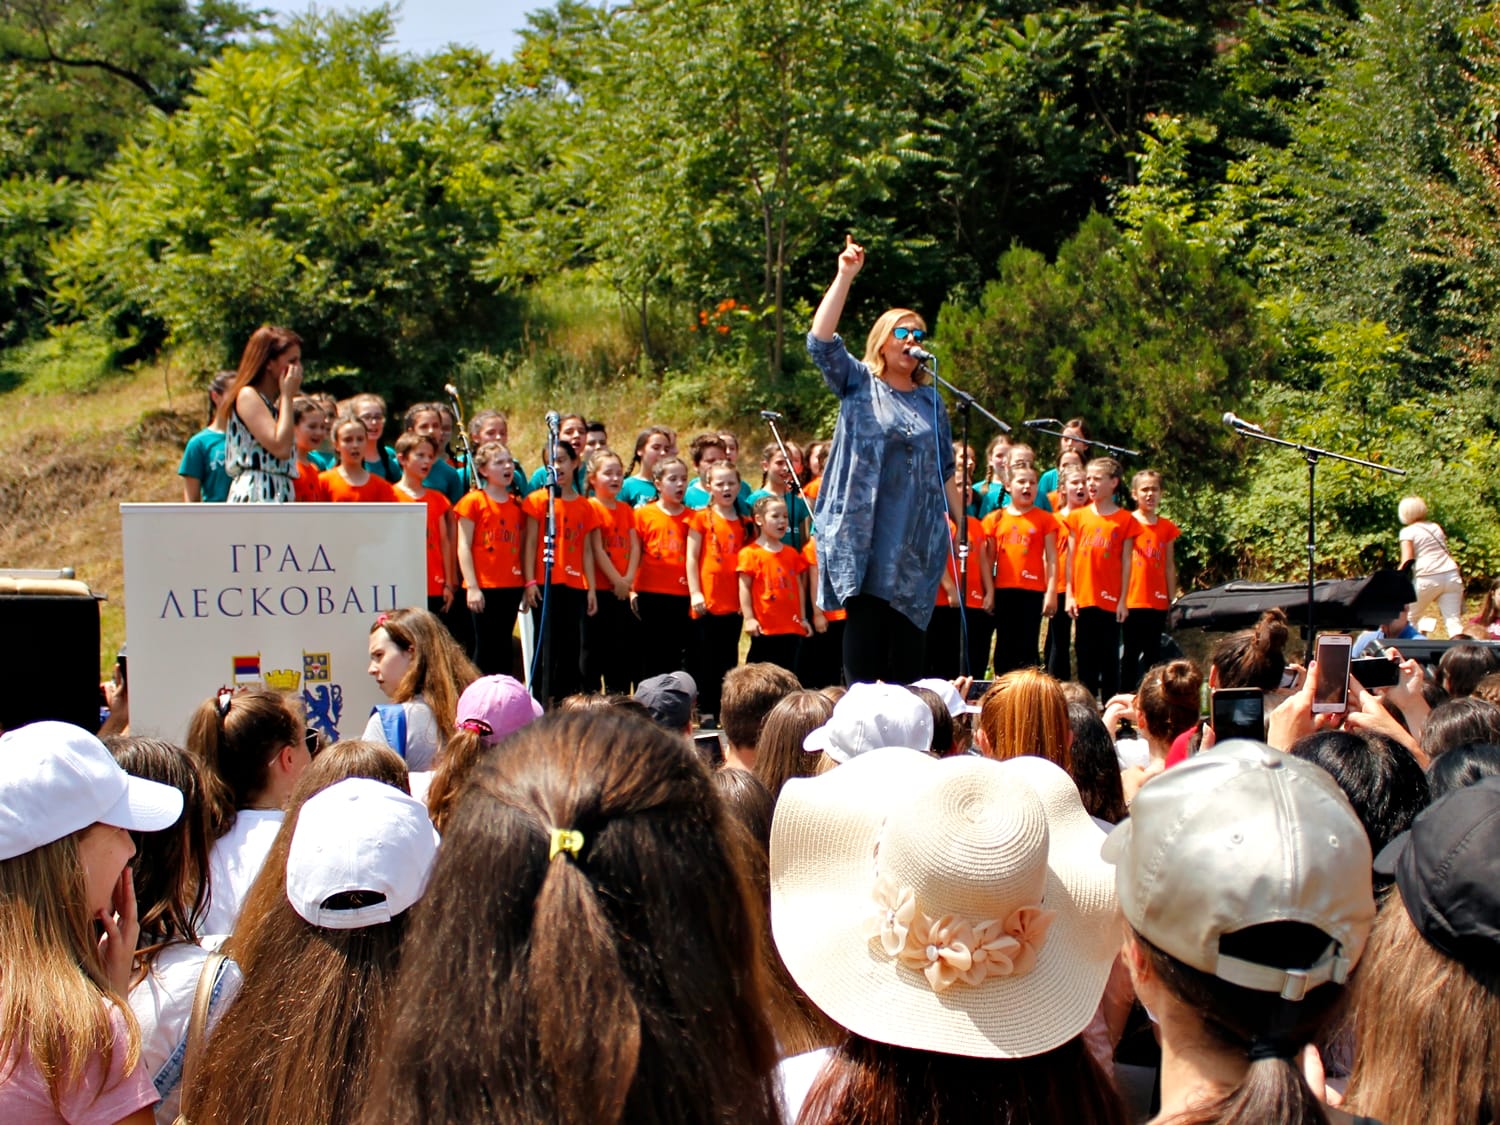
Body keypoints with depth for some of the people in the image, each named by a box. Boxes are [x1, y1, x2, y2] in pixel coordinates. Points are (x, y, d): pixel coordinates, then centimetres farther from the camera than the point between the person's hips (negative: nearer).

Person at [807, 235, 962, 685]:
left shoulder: (931, 400, 15)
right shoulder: (858, 383, 6)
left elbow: (944, 469, 18)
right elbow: (820, 340, -9)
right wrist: (845, 276, -14)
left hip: (918, 538, 3)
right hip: (864, 534, -3)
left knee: (909, 628, 3)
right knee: (865, 620, -6)